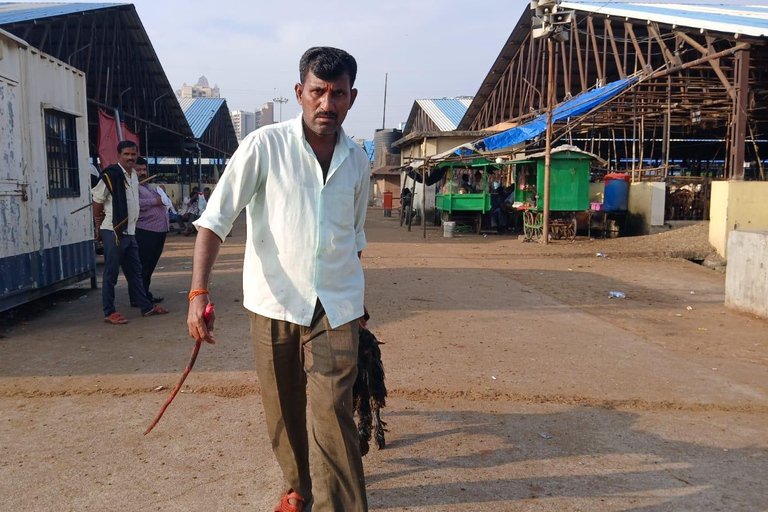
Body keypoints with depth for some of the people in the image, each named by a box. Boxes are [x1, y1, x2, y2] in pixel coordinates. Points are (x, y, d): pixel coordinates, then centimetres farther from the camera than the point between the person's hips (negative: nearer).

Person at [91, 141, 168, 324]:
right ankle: (109, 313, 6)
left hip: (129, 231, 8)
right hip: (113, 231, -8)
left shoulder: (134, 175, 13)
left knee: (135, 271, 14)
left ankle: (146, 307, 22)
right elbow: (97, 201, -9)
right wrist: (100, 226, -3)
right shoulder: (110, 175, -12)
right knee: (111, 273, -2)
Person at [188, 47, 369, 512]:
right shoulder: (265, 146, -8)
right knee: (283, 411, 13)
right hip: (274, 303, -1)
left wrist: (356, 300, 23)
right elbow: (216, 217, -12)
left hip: (335, 307, 1)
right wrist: (199, 291, -23)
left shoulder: (357, 160, 5)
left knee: (331, 412, -7)